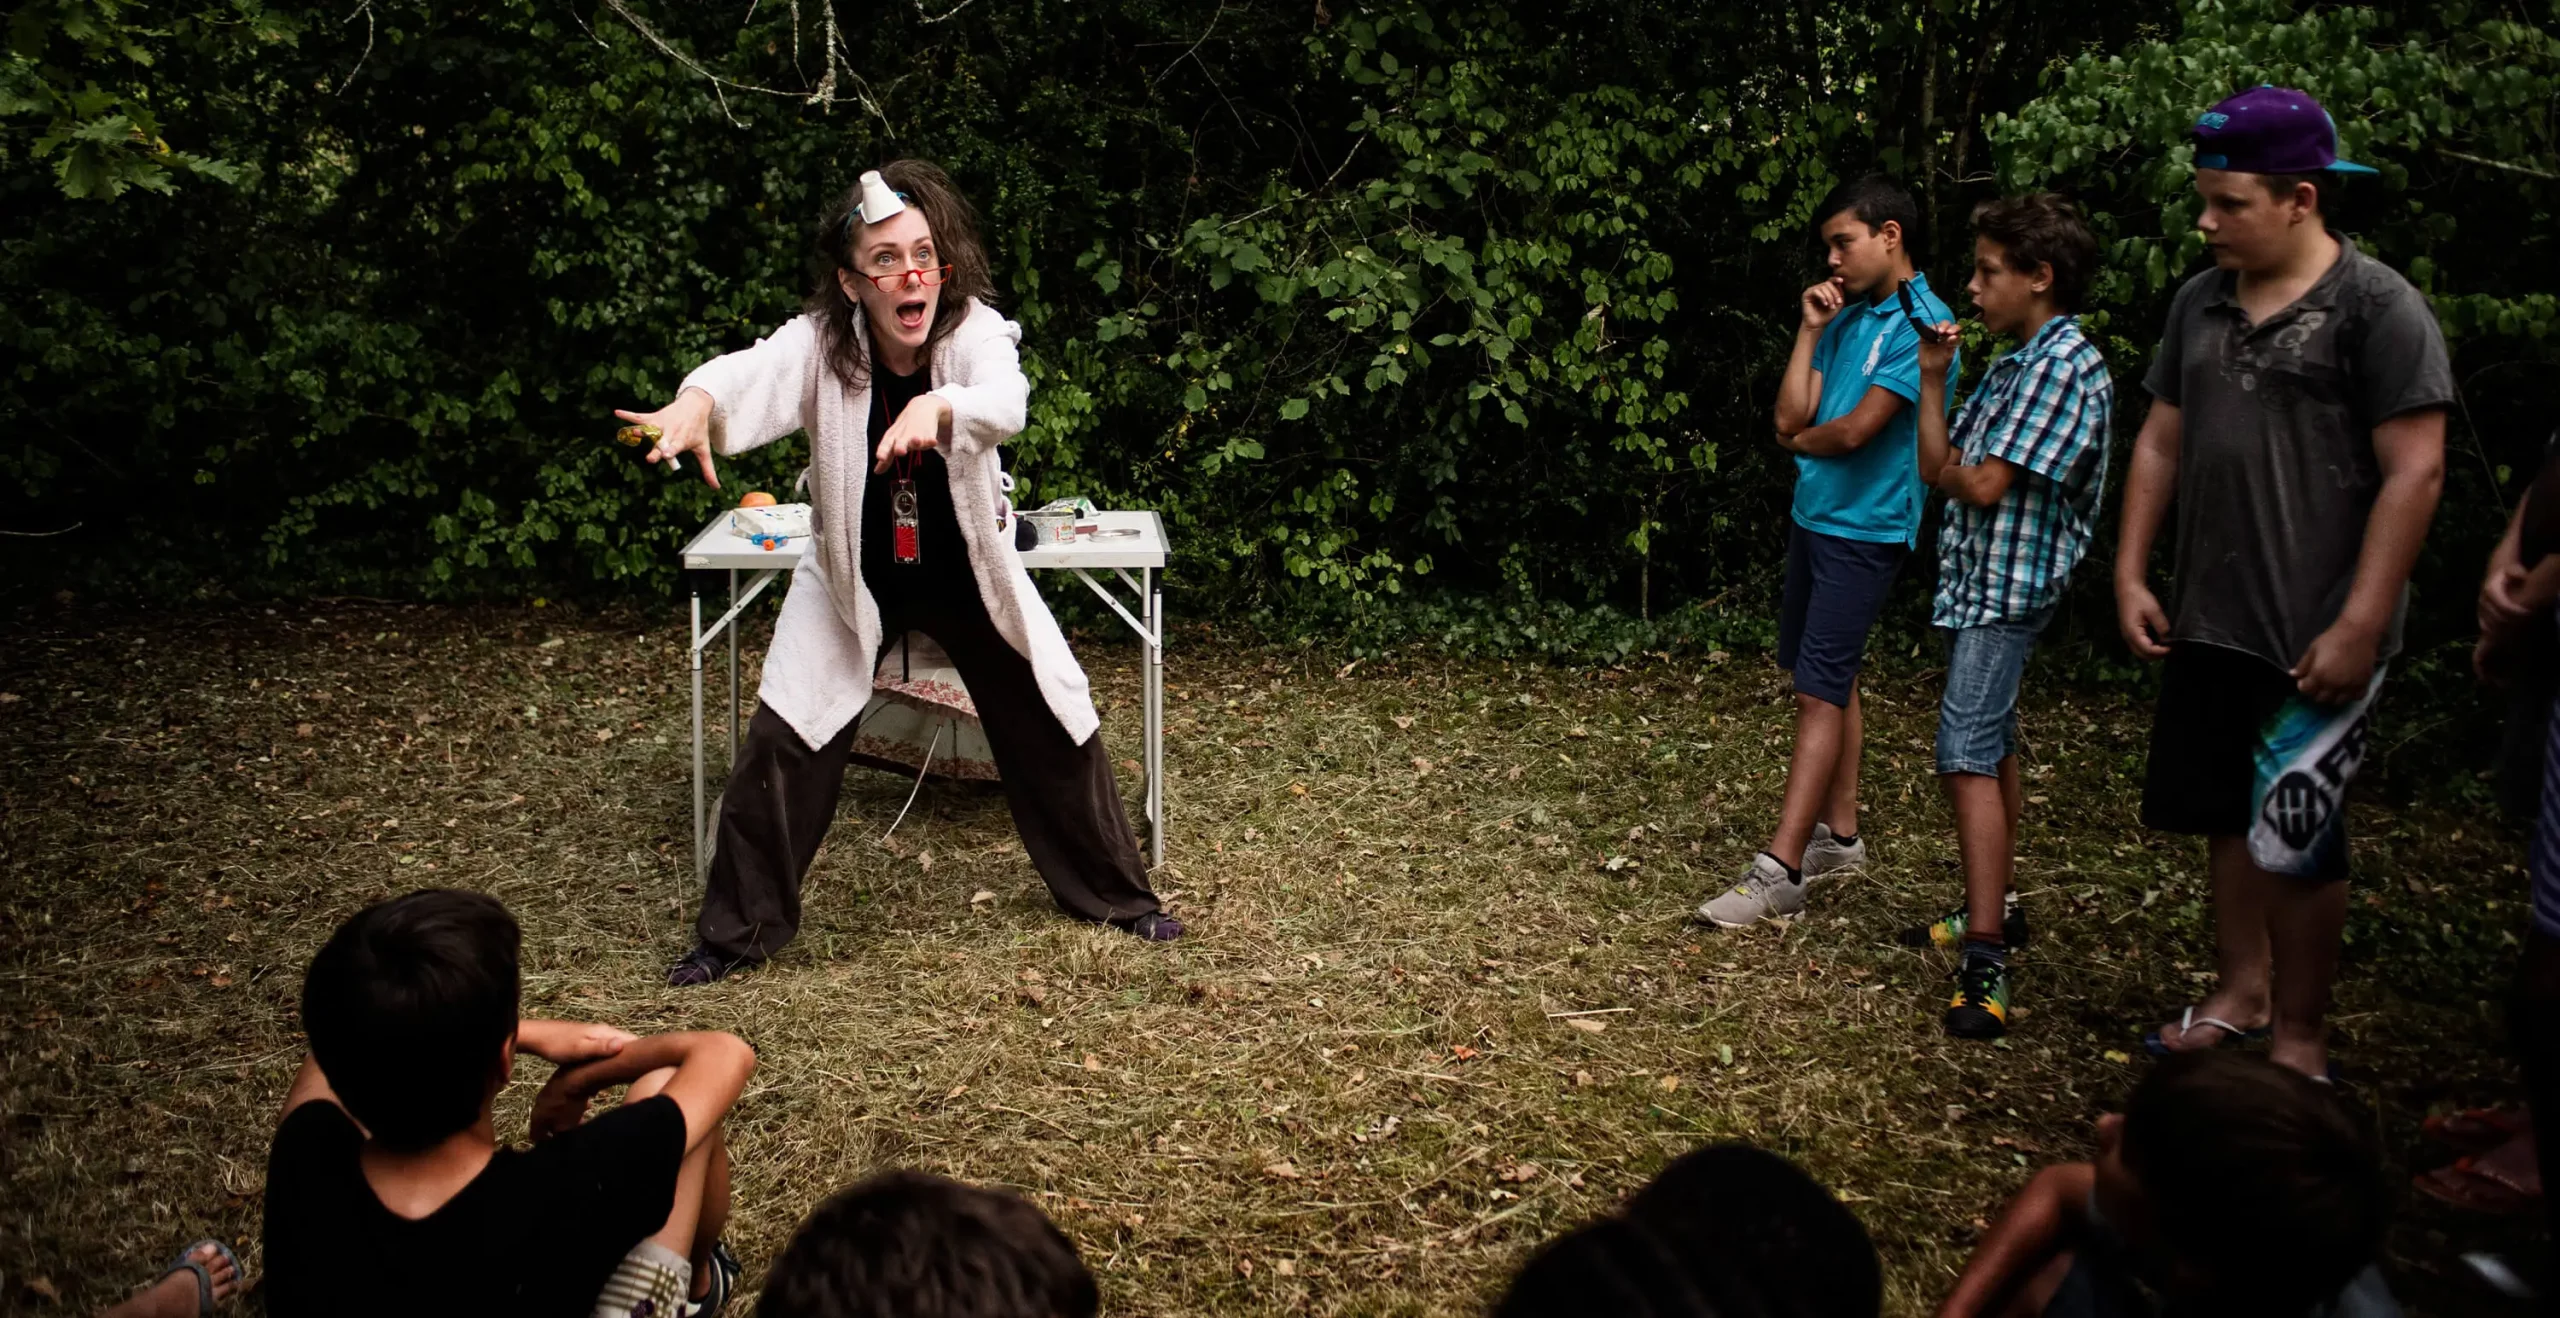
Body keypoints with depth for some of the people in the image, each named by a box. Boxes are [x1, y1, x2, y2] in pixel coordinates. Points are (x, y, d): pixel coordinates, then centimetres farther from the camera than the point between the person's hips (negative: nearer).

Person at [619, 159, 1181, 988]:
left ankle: (1118, 896, 30)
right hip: (853, 580, -1)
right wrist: (697, 399, -68)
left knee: (1057, 727, 7)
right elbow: (752, 371, -44)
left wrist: (938, 405, -67)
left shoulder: (975, 332, -23)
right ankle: (736, 932, 10)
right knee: (781, 741, -8)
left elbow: (1006, 404, -44)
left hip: (966, 576, 1)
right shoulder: (820, 344, -23)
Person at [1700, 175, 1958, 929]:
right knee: (1831, 681, 16)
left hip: (1863, 530, -8)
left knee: (1820, 693, -10)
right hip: (1813, 517, 9)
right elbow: (1791, 420, 3)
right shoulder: (1847, 319, 10)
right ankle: (1839, 836, 28)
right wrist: (1809, 332, -2)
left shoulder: (1920, 325, -14)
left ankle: (1778, 873, -11)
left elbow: (1856, 429, -20)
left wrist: (1803, 440, 0)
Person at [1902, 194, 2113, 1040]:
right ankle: (1995, 911, 32)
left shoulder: (2067, 365, -16)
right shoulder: (2016, 362, 14)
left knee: (1968, 760, -16)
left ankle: (1985, 967, -19)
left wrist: (1951, 468, 1)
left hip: (2005, 588, -10)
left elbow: (1985, 484, -20)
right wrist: (1932, 377, 4)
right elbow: (1936, 468, 9)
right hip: (1981, 582, 10)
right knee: (1992, 749, 19)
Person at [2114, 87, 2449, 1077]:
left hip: (2318, 639, -6)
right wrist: (2131, 576, 10)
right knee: (2228, 819, 15)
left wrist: (2359, 627, -17)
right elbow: (2160, 443, 17)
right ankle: (2242, 996, 31)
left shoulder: (2376, 307, -10)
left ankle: (2298, 1037, 14)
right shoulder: (2201, 303, 10)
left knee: (2294, 835, -2)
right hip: (2210, 625, 6)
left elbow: (2415, 471, -13)